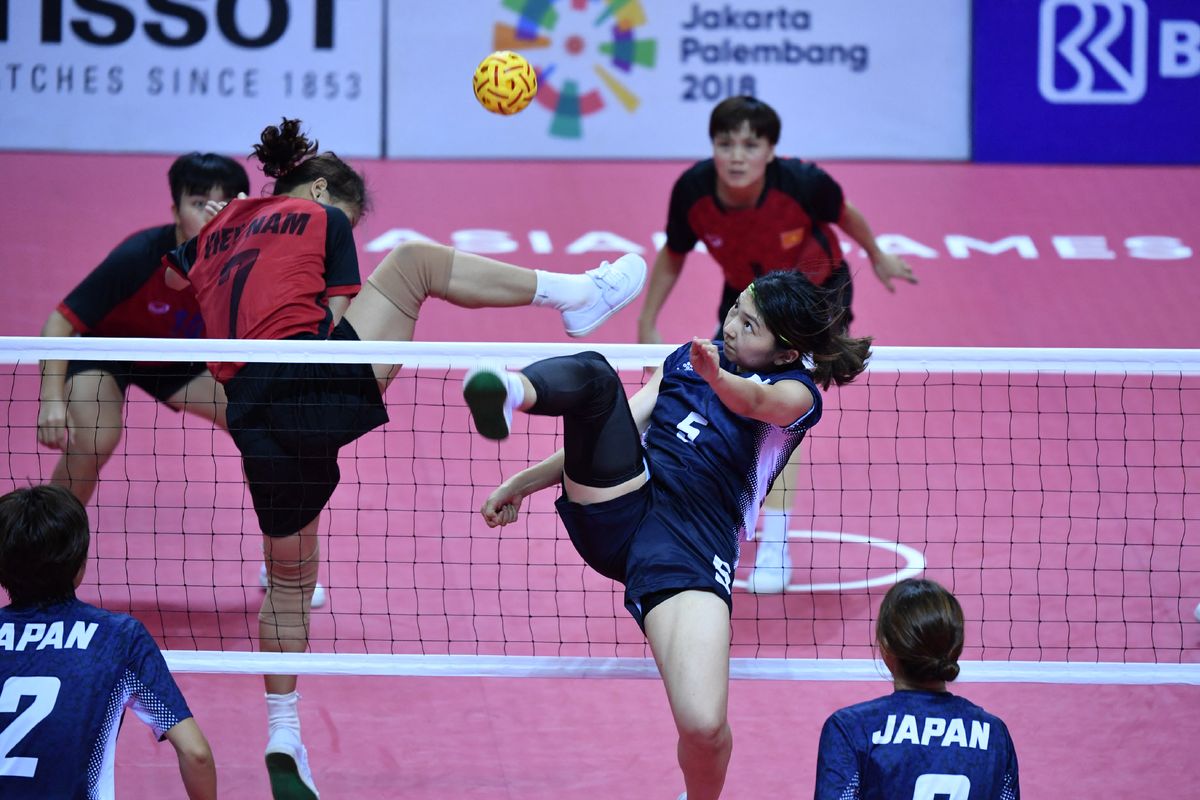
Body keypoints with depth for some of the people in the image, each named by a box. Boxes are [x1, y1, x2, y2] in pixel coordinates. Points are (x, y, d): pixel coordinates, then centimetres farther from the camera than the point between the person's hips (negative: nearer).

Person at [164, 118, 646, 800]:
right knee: (413, 259, 13)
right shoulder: (323, 218, 13)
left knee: (289, 579, 22)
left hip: (254, 422, 5)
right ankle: (576, 294, 10)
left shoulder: (214, 233, 28)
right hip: (322, 384, -5)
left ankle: (283, 742, 24)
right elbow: (336, 320, 6)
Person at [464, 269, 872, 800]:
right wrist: (523, 483, 23)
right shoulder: (685, 359, 24)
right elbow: (601, 436, 29)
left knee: (704, 727, -22)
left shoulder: (797, 390, 9)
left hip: (691, 538, -4)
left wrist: (716, 377, -38)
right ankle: (510, 391, -57)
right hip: (612, 503, 4)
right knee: (593, 372, -22)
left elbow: (755, 402, -16)